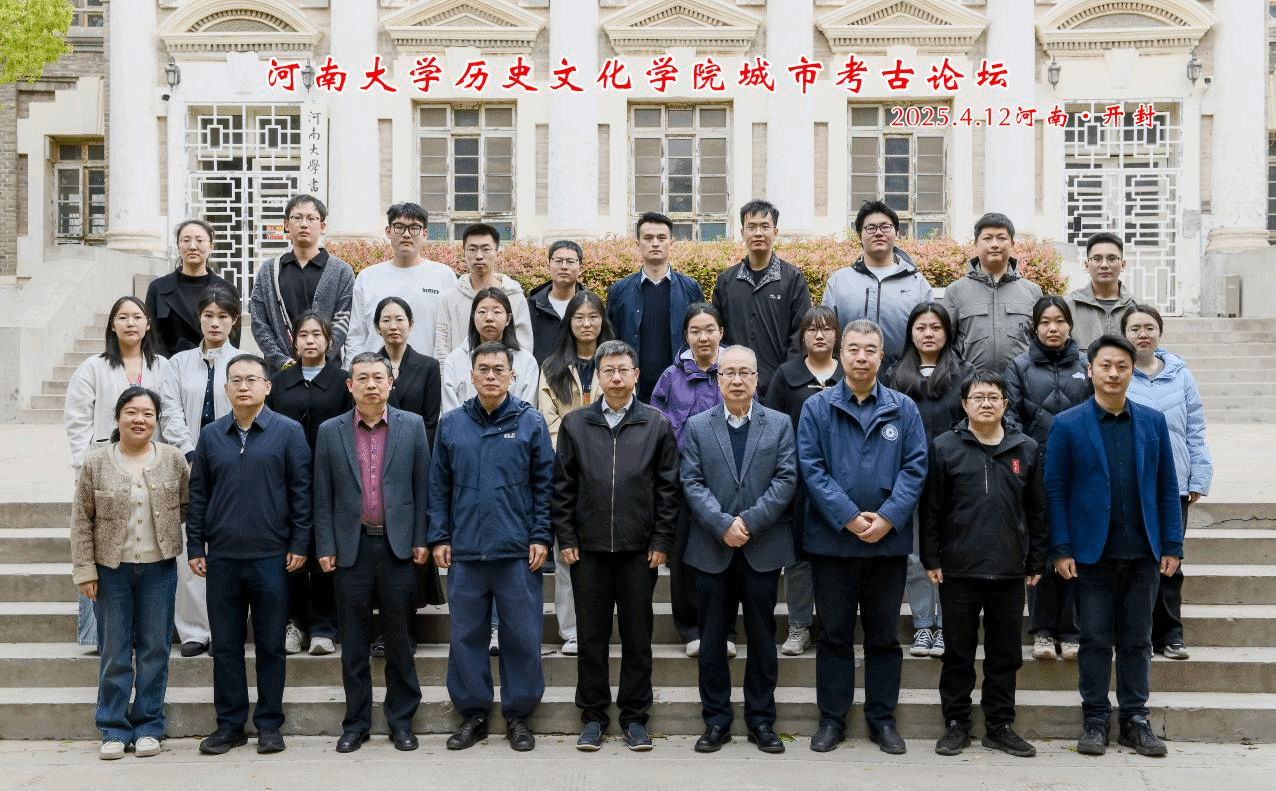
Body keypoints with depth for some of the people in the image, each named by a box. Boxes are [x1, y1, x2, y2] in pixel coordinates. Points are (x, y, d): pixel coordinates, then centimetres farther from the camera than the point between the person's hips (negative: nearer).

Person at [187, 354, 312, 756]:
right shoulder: (210, 435, 9)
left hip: (271, 557, -3)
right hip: (222, 558, 3)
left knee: (270, 645, 5)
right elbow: (198, 494, 11)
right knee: (225, 645, 8)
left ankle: (269, 724, 15)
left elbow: (301, 491, -1)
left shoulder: (288, 432, 0)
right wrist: (195, 548, 7)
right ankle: (230, 724, 18)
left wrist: (299, 544, -6)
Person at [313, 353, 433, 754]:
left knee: (399, 639, 7)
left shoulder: (412, 426, 2)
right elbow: (323, 496, 4)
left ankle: (401, 721, 18)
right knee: (354, 643, 8)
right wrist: (325, 548, -1)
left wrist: (420, 540, -2)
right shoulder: (330, 431, 4)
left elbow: (422, 487, 2)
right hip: (351, 547, 1)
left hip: (398, 546, -1)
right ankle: (356, 723, 19)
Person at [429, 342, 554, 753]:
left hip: (518, 551, -2)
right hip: (464, 551, 2)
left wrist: (541, 537, -5)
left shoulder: (531, 422, 0)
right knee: (466, 636, 8)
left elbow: (544, 484, 1)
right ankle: (472, 713, 21)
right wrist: (439, 538, 2)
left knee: (522, 636, 4)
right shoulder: (451, 424, 6)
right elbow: (439, 486, 8)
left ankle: (518, 715, 17)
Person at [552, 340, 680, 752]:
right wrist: (566, 538, -2)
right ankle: (593, 715, 20)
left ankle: (634, 715, 19)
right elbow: (562, 485, 4)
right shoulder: (575, 423, 4)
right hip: (588, 547, 1)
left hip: (640, 548, -1)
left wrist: (662, 540, -4)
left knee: (637, 634, 7)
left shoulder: (657, 424, 2)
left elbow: (668, 487, 1)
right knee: (591, 634, 8)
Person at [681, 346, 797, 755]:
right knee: (712, 638, 6)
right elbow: (692, 483, -2)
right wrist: (723, 525, -15)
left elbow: (786, 479, -4)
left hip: (764, 548, 0)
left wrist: (749, 521, -14)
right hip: (712, 549, 0)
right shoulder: (697, 426, 6)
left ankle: (761, 720, 18)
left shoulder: (779, 424, 5)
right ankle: (716, 721, 16)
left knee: (762, 637, 7)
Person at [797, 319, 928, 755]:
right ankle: (832, 717, 18)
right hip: (832, 539, -1)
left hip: (889, 541, 1)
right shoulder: (817, 407, 0)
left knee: (884, 635, 10)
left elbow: (915, 467, -1)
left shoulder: (904, 409, 4)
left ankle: (882, 718, 22)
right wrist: (849, 518, -15)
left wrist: (888, 518, -13)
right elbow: (811, 468, -6)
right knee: (834, 634, 8)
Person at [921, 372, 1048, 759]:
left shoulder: (1027, 449, 6)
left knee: (1006, 654, 9)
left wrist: (1036, 563, 7)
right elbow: (931, 509, 0)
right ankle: (956, 724, 18)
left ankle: (999, 725, 21)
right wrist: (931, 559, -4)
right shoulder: (945, 447, -1)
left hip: (1010, 572, 2)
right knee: (959, 653, 7)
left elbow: (1037, 511, 9)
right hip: (958, 570, -2)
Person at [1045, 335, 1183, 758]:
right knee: (1095, 640, 5)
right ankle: (1095, 719, 15)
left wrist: (1171, 544, 1)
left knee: (1137, 640, 10)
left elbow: (1167, 486, 7)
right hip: (1093, 551, -2)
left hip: (1142, 551, 2)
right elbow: (1055, 489, -4)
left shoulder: (1153, 421, 6)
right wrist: (1061, 549, -10)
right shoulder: (1067, 424, -2)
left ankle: (1135, 719, 20)